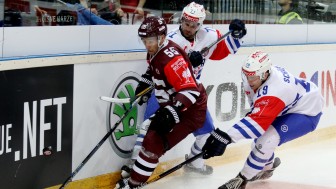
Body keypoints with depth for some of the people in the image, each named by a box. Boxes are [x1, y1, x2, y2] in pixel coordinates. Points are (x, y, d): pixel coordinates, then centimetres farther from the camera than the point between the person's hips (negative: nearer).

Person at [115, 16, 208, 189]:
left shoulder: (171, 58, -29)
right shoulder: (155, 51, 1)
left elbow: (190, 91, -34)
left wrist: (172, 111, -42)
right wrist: (144, 84, 10)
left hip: (190, 108, -10)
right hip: (171, 105, 10)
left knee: (154, 142, -13)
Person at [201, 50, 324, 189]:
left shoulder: (273, 91, -40)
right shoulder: (259, 73, -14)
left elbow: (256, 121, -46)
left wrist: (225, 137, -52)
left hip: (307, 113, -10)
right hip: (287, 108, 10)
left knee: (267, 139, -24)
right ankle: (267, 167, 37)